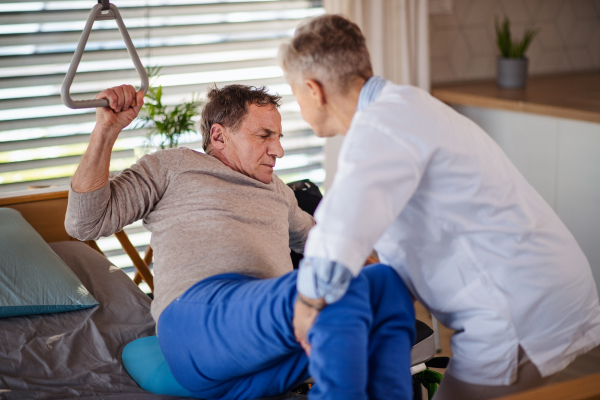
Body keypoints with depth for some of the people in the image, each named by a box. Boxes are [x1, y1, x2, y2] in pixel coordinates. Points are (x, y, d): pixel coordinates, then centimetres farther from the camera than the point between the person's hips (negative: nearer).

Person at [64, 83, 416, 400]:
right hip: (199, 309, -6)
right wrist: (107, 130, 5)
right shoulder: (172, 166, 21)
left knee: (386, 282, -22)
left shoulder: (278, 192, 37)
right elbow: (85, 222, 13)